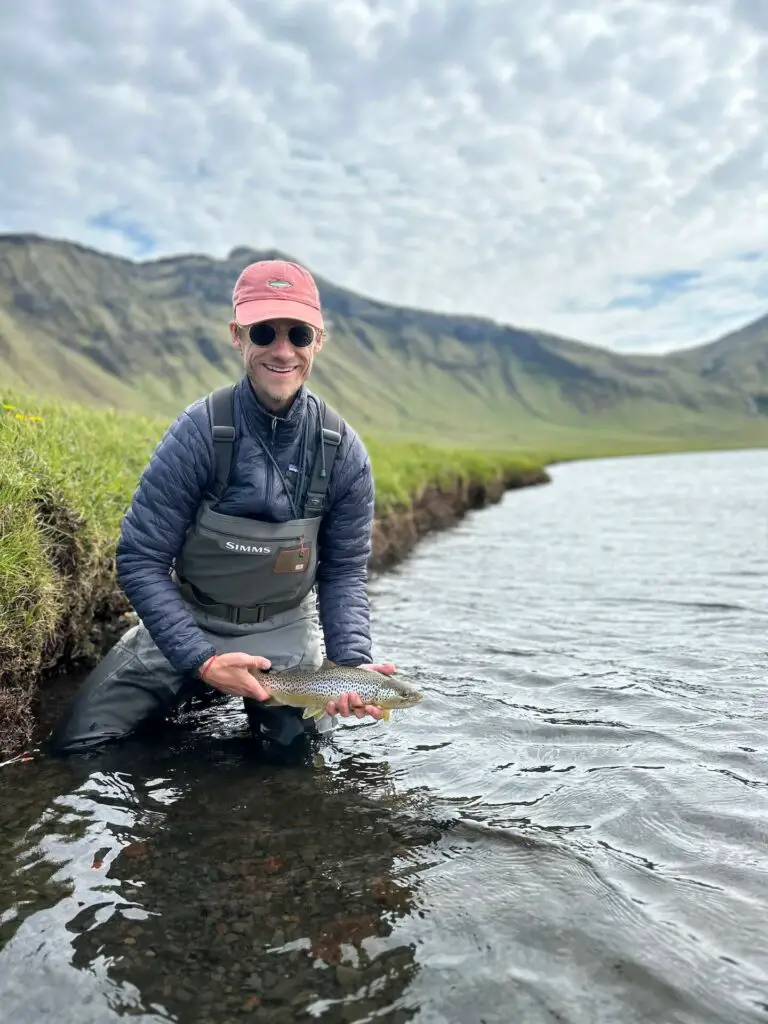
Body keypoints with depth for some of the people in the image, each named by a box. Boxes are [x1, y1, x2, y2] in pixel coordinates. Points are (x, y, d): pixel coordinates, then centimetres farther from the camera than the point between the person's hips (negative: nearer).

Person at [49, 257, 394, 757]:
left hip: (285, 631, 1)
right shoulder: (198, 432, -21)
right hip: (186, 623, 0)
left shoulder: (344, 452, -14)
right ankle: (200, 692, 22)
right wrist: (201, 660, -26)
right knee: (75, 746, -2)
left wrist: (353, 662, -22)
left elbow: (344, 572, -6)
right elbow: (140, 561, -18)